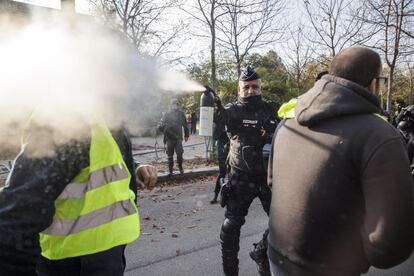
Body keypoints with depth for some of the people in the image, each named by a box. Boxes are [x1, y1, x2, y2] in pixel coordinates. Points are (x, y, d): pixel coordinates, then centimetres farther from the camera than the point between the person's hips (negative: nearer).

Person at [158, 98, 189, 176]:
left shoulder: (181, 114, 5)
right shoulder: (167, 114, 1)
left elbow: (185, 125, 13)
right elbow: (160, 126, -1)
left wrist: (186, 135, 14)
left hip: (178, 138, 0)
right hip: (169, 138, 0)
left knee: (180, 153, -9)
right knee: (170, 155, 6)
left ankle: (180, 167, 15)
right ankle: (170, 169, 19)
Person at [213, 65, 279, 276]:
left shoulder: (273, 110, 5)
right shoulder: (235, 109, -4)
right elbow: (222, 115, -25)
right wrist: (215, 108, -48)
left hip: (269, 176, 3)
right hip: (241, 179, -3)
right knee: (230, 227, -1)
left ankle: (261, 253, 36)